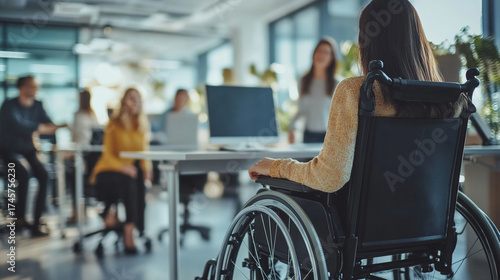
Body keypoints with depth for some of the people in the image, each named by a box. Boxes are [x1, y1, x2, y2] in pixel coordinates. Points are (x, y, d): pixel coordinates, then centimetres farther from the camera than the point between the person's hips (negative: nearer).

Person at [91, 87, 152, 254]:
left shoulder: (143, 125, 7)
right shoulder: (114, 124, -6)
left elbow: (144, 151, 10)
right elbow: (108, 154, -8)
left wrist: (146, 167, -11)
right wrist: (123, 167, -25)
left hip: (132, 167, 4)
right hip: (109, 170, -4)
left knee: (141, 179, -29)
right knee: (128, 181, -34)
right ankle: (129, 232, -30)